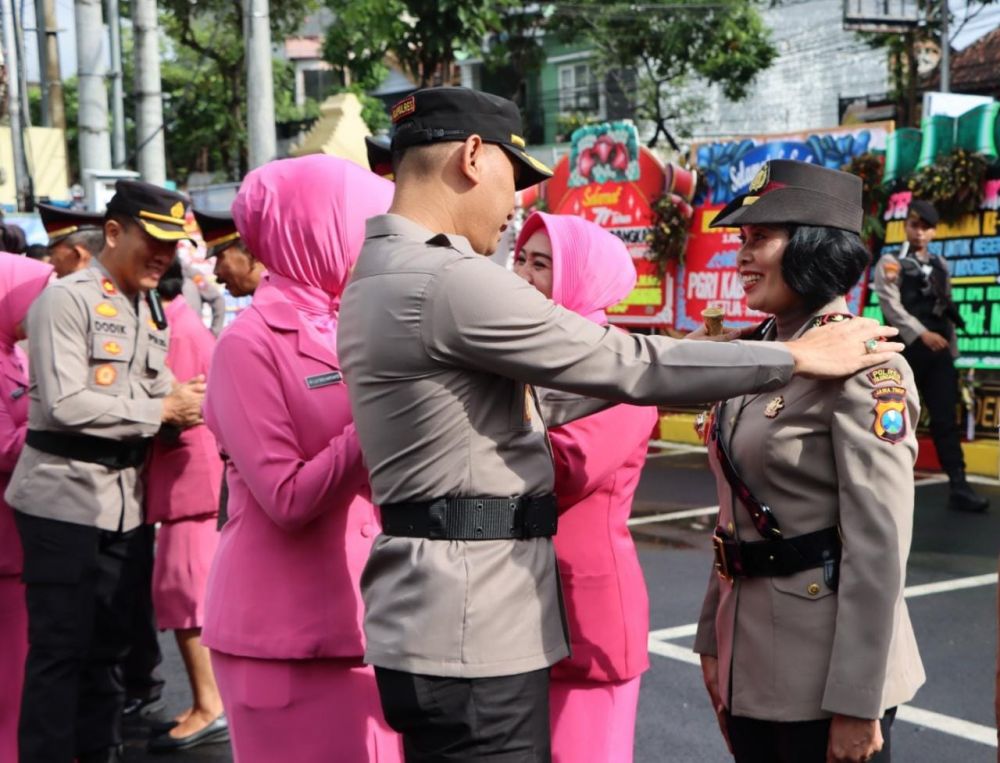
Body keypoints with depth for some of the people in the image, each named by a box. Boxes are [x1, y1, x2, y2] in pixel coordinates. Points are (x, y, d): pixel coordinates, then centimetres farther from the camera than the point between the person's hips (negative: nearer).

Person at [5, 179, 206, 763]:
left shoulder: (151, 312, 16)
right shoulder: (68, 299, -10)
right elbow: (66, 404, -19)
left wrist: (184, 401, -6)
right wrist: (160, 410, -16)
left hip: (125, 500, 8)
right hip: (65, 497, -8)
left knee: (110, 644, 14)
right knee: (60, 648, -2)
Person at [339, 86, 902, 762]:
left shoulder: (382, 276, 13)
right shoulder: (450, 279, -19)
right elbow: (623, 362, -17)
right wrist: (796, 356, -7)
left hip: (443, 615, 10)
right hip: (470, 627, -10)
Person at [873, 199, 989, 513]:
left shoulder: (940, 265, 16)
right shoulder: (890, 263, -1)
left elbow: (946, 309, 18)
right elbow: (892, 307, -14)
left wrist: (952, 346, 11)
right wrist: (922, 335, -24)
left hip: (938, 351, 5)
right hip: (906, 350, -5)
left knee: (946, 417, -1)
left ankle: (958, 487, -4)